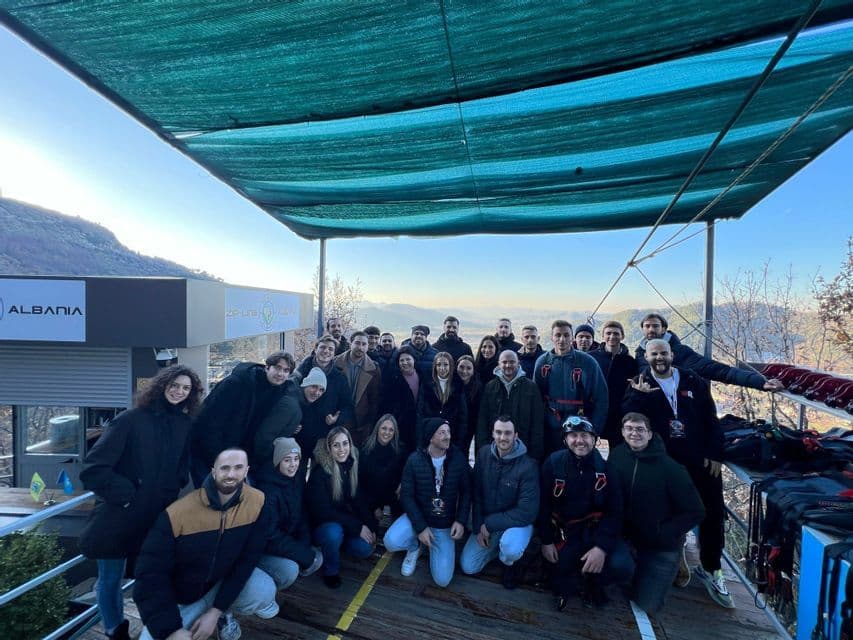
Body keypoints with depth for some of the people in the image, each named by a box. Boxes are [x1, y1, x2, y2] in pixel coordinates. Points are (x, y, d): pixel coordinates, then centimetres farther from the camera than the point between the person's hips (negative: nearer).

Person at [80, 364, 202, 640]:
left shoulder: (185, 425, 1)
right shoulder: (130, 419, -13)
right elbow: (94, 468, -13)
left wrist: (171, 493, 0)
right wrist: (127, 495, -14)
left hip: (157, 517, 3)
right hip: (118, 516, -3)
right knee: (110, 579, 14)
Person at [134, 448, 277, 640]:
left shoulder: (257, 503, -21)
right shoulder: (178, 512, -25)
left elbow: (248, 560, -15)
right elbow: (151, 574, -19)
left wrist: (216, 610, -18)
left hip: (226, 583, 1)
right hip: (178, 598, 0)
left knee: (264, 591, -27)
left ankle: (224, 614, 7)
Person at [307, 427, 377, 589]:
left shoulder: (351, 466, -7)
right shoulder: (319, 472, -23)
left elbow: (357, 500, 2)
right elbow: (322, 511, -25)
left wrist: (371, 525, -9)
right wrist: (357, 527, -25)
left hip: (344, 521, 5)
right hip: (322, 524, -5)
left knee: (365, 549, -16)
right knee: (333, 532, -36)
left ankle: (339, 542, 15)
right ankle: (331, 571, -5)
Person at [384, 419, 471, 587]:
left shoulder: (458, 458, -11)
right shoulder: (414, 460, -15)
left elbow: (466, 491, -2)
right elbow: (407, 496, -11)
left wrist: (460, 520, -14)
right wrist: (420, 527, -17)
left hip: (445, 525, 1)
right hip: (418, 517, 0)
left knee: (442, 580, -9)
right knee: (391, 542, -28)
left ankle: (433, 548, 24)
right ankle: (416, 546, 9)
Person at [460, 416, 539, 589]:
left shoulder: (528, 465, -24)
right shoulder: (483, 454, -11)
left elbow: (527, 512, -24)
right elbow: (476, 492, -2)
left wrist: (489, 524, -20)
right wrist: (478, 527, -7)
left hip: (517, 522, -4)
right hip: (486, 523, 4)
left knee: (510, 549, -34)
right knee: (468, 567, 1)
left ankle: (509, 563, 4)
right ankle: (499, 544, 25)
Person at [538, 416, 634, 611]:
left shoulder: (605, 465, -9)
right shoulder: (553, 462, -10)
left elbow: (614, 511, -8)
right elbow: (542, 505, -3)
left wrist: (602, 547, -19)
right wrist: (546, 541, -3)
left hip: (597, 530, 0)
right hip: (564, 532, 0)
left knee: (622, 567, -22)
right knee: (561, 581, -7)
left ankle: (589, 580, 10)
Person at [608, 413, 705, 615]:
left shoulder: (670, 468, -20)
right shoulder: (617, 456, -10)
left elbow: (695, 511, -13)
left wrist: (663, 534, -16)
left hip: (662, 549, -3)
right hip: (627, 539, 3)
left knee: (646, 605, -2)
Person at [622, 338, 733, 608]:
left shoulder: (693, 381, 3)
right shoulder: (639, 385, -2)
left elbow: (711, 419, 4)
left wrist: (715, 454, -2)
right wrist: (638, 395, -28)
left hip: (701, 461, 2)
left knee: (713, 514, 7)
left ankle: (710, 568, 27)